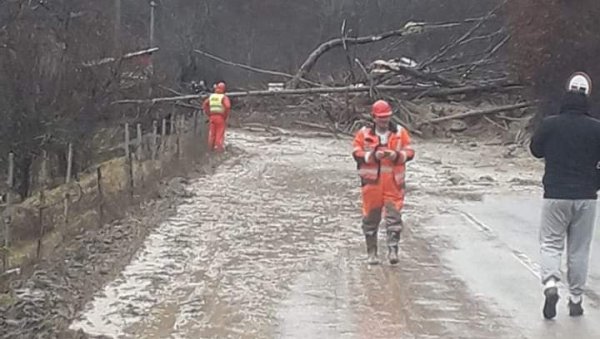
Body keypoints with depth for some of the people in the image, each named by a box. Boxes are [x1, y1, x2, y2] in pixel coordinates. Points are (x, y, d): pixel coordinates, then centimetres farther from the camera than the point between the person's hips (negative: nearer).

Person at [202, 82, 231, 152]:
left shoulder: (211, 96, 9)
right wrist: (226, 116, -9)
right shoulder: (224, 97, -7)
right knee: (220, 133, -2)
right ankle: (219, 148, -5)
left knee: (212, 133, 10)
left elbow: (204, 105, 10)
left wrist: (209, 114, 12)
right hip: (220, 117, -4)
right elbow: (227, 106, -23)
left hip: (212, 117, 4)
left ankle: (211, 147, 12)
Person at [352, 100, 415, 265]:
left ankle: (393, 249, -8)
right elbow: (356, 153, -4)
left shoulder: (400, 132, 5)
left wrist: (397, 155, -16)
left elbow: (409, 152, 3)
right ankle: (371, 252, 17)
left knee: (394, 215, -9)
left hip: (393, 181, 0)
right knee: (371, 217, 6)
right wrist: (373, 156, -18)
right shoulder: (364, 133, 2)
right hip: (372, 181, 0)